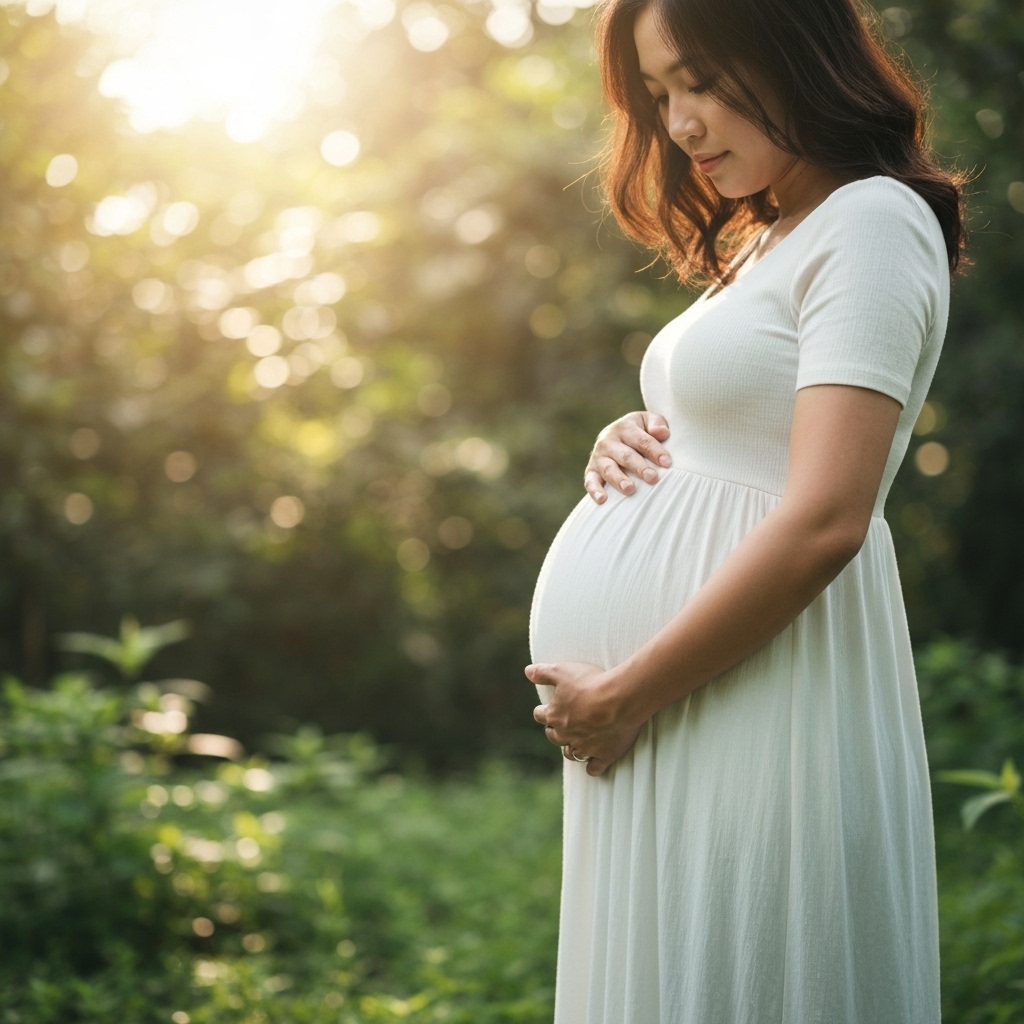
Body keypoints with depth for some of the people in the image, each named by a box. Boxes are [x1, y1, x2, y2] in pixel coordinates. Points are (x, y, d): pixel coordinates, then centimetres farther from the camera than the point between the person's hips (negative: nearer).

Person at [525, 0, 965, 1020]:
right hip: (660, 709, 9)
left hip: (748, 697, -9)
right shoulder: (762, 240, 17)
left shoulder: (873, 223, -11)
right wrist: (629, 447, 4)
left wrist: (622, 695, -18)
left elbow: (824, 523, -21)